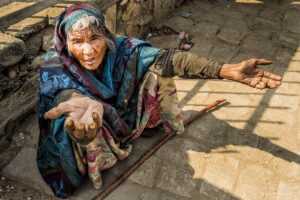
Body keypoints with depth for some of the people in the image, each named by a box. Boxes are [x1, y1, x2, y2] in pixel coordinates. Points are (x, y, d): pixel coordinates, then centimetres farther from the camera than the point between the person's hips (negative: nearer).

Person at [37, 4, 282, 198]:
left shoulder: (120, 49, -22)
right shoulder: (55, 66, -27)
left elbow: (166, 59, -31)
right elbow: (65, 92, -49)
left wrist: (227, 70, -41)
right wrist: (86, 104, -76)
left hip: (119, 116, 4)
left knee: (155, 68, -12)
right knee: (75, 124, -40)